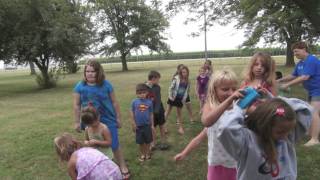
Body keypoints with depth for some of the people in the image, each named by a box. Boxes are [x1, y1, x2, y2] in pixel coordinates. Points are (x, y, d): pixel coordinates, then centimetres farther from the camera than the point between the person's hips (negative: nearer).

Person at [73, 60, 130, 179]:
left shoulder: (106, 84, -8)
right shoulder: (80, 86, -5)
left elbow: (114, 102, -2)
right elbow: (76, 105, 1)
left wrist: (118, 118, 0)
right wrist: (77, 122, 2)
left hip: (108, 120, -1)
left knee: (114, 145, 6)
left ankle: (123, 167, 24)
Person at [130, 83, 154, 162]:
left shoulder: (149, 102, -8)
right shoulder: (134, 102, -9)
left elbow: (151, 114, 0)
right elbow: (132, 113, -2)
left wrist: (152, 124, 3)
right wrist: (133, 124, -3)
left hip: (147, 125, 0)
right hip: (138, 125, 0)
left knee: (148, 141, 15)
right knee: (140, 141, 14)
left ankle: (147, 153, 36)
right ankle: (142, 154, 34)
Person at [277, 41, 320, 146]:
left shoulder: (311, 60, -21)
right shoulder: (300, 63, 8)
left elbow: (304, 77, -28)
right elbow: (293, 76, 14)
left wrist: (288, 84, -26)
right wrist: (280, 80, 1)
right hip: (311, 91, 10)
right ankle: (311, 132, 33)